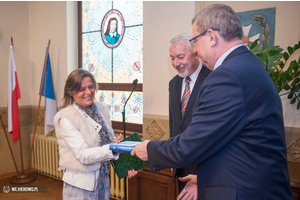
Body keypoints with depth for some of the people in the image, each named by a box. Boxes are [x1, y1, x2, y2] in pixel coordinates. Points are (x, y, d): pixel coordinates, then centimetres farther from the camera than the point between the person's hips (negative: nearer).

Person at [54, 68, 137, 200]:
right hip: (80, 185, -5)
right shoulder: (66, 118, -17)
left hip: (103, 180, 5)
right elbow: (83, 155, -22)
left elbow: (110, 140, 5)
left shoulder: (102, 110, 0)